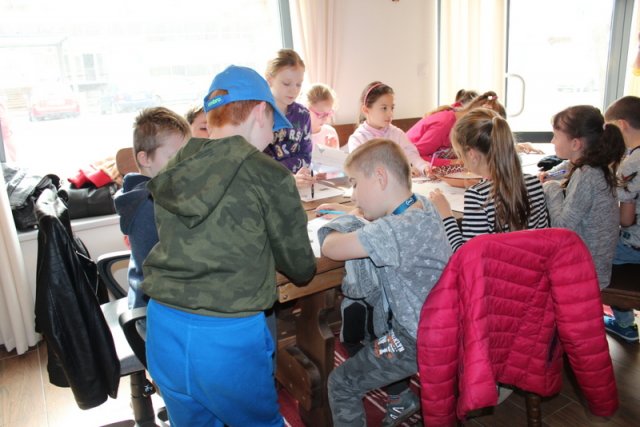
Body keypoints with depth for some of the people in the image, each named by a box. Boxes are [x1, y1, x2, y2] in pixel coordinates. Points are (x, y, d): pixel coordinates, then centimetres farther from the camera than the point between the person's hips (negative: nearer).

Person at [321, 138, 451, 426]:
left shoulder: (396, 230, -34)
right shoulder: (421, 205, -6)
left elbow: (330, 249, -30)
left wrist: (336, 229, -8)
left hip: (419, 340, -9)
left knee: (340, 384, 4)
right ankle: (406, 397, 44)